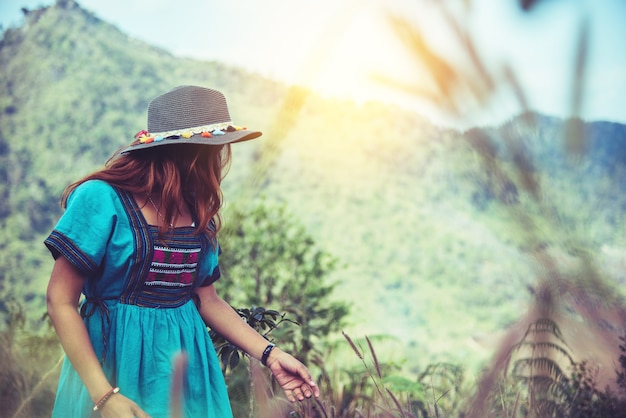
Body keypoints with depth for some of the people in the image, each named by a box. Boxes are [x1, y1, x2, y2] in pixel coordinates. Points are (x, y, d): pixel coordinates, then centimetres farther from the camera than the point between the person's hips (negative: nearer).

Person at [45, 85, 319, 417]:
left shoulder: (199, 212, 4)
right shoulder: (103, 198, -14)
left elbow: (206, 298, 10)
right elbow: (62, 302, -14)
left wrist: (269, 354, 1)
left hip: (188, 369, 6)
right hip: (115, 364, -5)